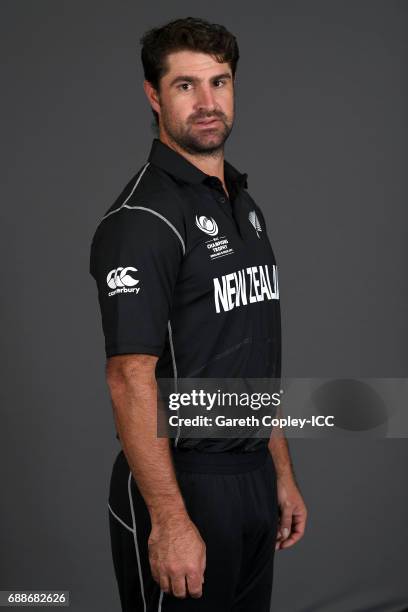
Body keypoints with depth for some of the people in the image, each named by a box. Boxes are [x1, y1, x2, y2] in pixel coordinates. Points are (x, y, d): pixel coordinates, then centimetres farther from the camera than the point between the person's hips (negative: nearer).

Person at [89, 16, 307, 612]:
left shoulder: (244, 205, 12)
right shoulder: (142, 218, -15)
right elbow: (131, 379, -21)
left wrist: (283, 475, 15)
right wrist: (170, 522, -23)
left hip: (254, 482, 8)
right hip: (181, 487, -8)